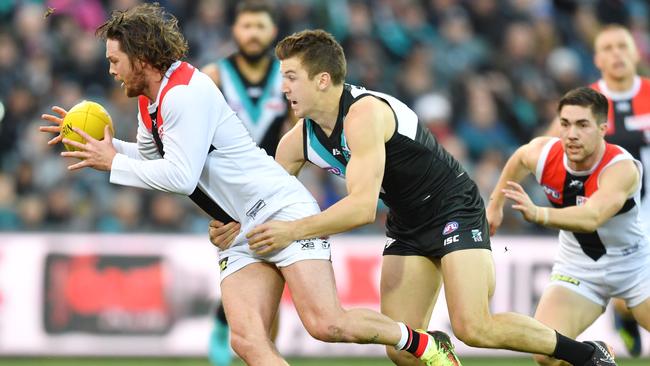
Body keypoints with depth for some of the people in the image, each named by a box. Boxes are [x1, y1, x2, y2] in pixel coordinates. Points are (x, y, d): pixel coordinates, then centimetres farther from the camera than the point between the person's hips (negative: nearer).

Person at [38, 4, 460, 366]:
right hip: (238, 233, 9)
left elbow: (181, 177, -22)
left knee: (326, 323, -20)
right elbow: (150, 159, 30)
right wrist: (98, 144, 16)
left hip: (281, 209, -9)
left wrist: (113, 163, -12)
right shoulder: (149, 103, 14)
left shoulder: (187, 92, -17)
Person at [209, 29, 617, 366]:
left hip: (455, 210, -8)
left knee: (473, 328, -21)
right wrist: (233, 227, -16)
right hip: (407, 227, 8)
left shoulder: (365, 113, -28)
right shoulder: (298, 141, -3)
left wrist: (293, 230, -37)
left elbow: (363, 206, -35)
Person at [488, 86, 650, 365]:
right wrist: (495, 205, 15)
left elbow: (591, 218, -51)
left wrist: (539, 214, -66)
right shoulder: (541, 153, -18)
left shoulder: (622, 169, -32)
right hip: (577, 267, 3)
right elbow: (518, 159, 10)